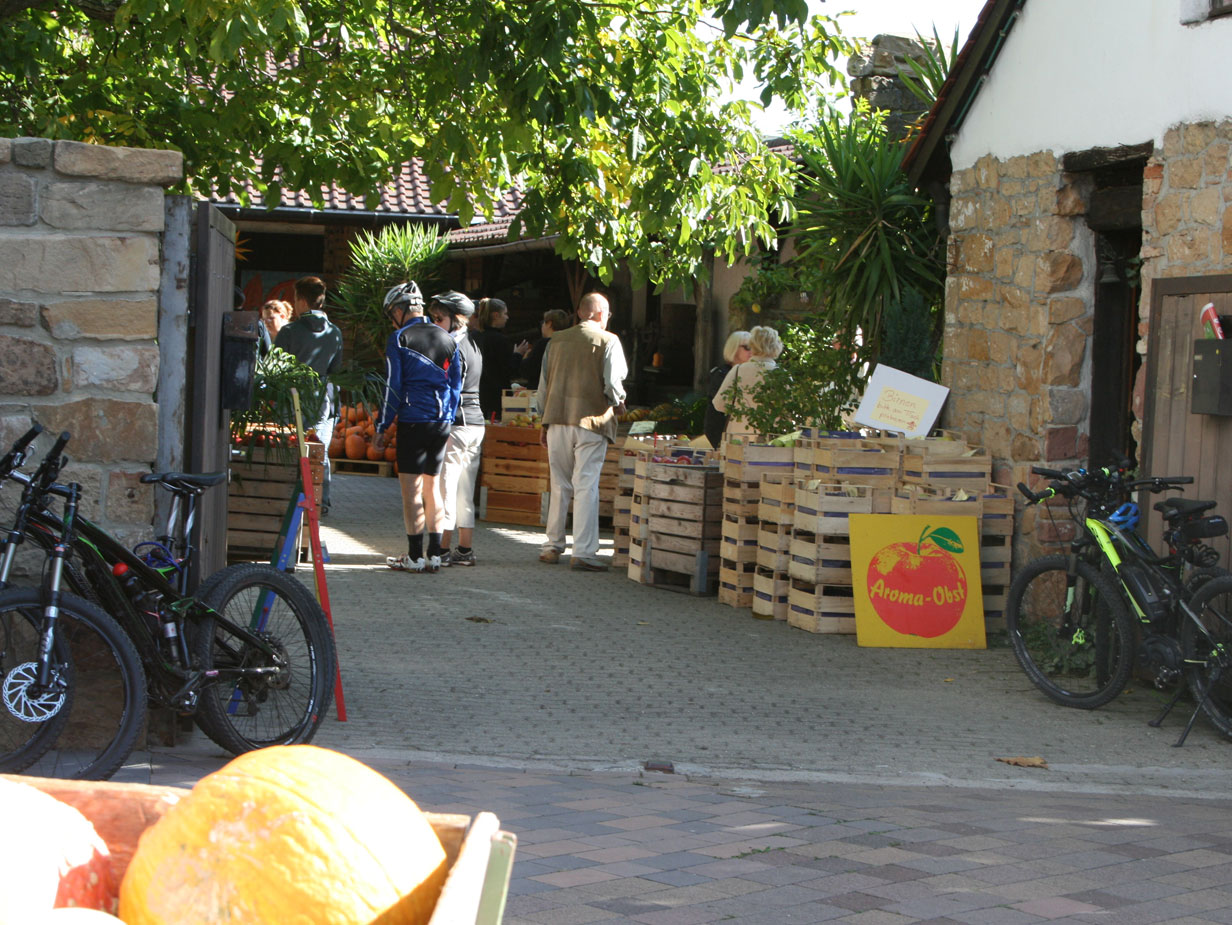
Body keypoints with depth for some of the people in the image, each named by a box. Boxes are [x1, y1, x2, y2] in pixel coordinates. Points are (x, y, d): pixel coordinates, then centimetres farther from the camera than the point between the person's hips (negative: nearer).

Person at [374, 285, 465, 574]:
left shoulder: (399, 339, -4)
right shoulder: (448, 340, 12)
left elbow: (393, 387, -6)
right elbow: (455, 387, 14)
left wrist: (381, 427, -1)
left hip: (413, 421, -6)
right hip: (442, 423, 6)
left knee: (411, 488, -2)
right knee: (431, 486, 12)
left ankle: (415, 556, -3)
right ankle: (434, 555, 11)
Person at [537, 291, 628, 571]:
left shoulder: (557, 340, 11)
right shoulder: (608, 341, -4)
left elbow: (544, 384, 13)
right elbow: (613, 380, -10)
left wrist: (546, 421, 20)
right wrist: (618, 404, 11)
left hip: (557, 420, 4)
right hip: (591, 420, -4)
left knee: (559, 486, 13)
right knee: (586, 486, -4)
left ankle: (552, 546, 18)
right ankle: (583, 551, -7)